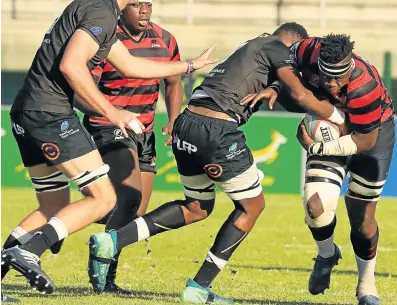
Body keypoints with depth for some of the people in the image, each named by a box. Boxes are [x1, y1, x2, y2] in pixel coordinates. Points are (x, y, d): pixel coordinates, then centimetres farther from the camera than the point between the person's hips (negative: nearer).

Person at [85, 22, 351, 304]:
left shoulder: (249, 47, 28)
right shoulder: (278, 47, 2)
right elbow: (300, 95, -7)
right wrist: (338, 117, 3)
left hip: (186, 124, 8)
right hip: (217, 131, -8)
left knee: (197, 208, 24)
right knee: (252, 206, 11)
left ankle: (110, 242, 10)